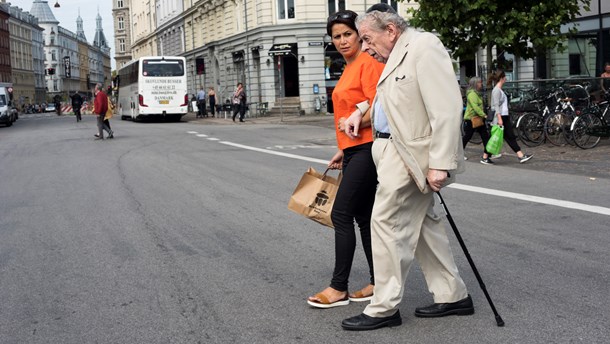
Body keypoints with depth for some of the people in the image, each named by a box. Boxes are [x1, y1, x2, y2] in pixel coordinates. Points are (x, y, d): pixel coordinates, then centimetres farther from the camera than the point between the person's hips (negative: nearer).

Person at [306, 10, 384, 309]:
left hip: (366, 149, -10)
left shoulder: (368, 63, -10)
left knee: (341, 214, -8)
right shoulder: (347, 69, 17)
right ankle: (378, 283, 18)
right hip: (353, 151, 10)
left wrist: (352, 124, -12)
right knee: (363, 216, 11)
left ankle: (338, 288, 0)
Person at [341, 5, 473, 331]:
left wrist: (440, 163, -26)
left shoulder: (424, 47, -15)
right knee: (421, 222, 14)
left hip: (411, 154, -10)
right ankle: (452, 296, 25)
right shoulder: (397, 55, 15)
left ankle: (384, 308, 7)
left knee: (387, 223, -5)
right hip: (396, 149, 10)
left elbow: (447, 108, -22)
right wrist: (359, 112, 17)